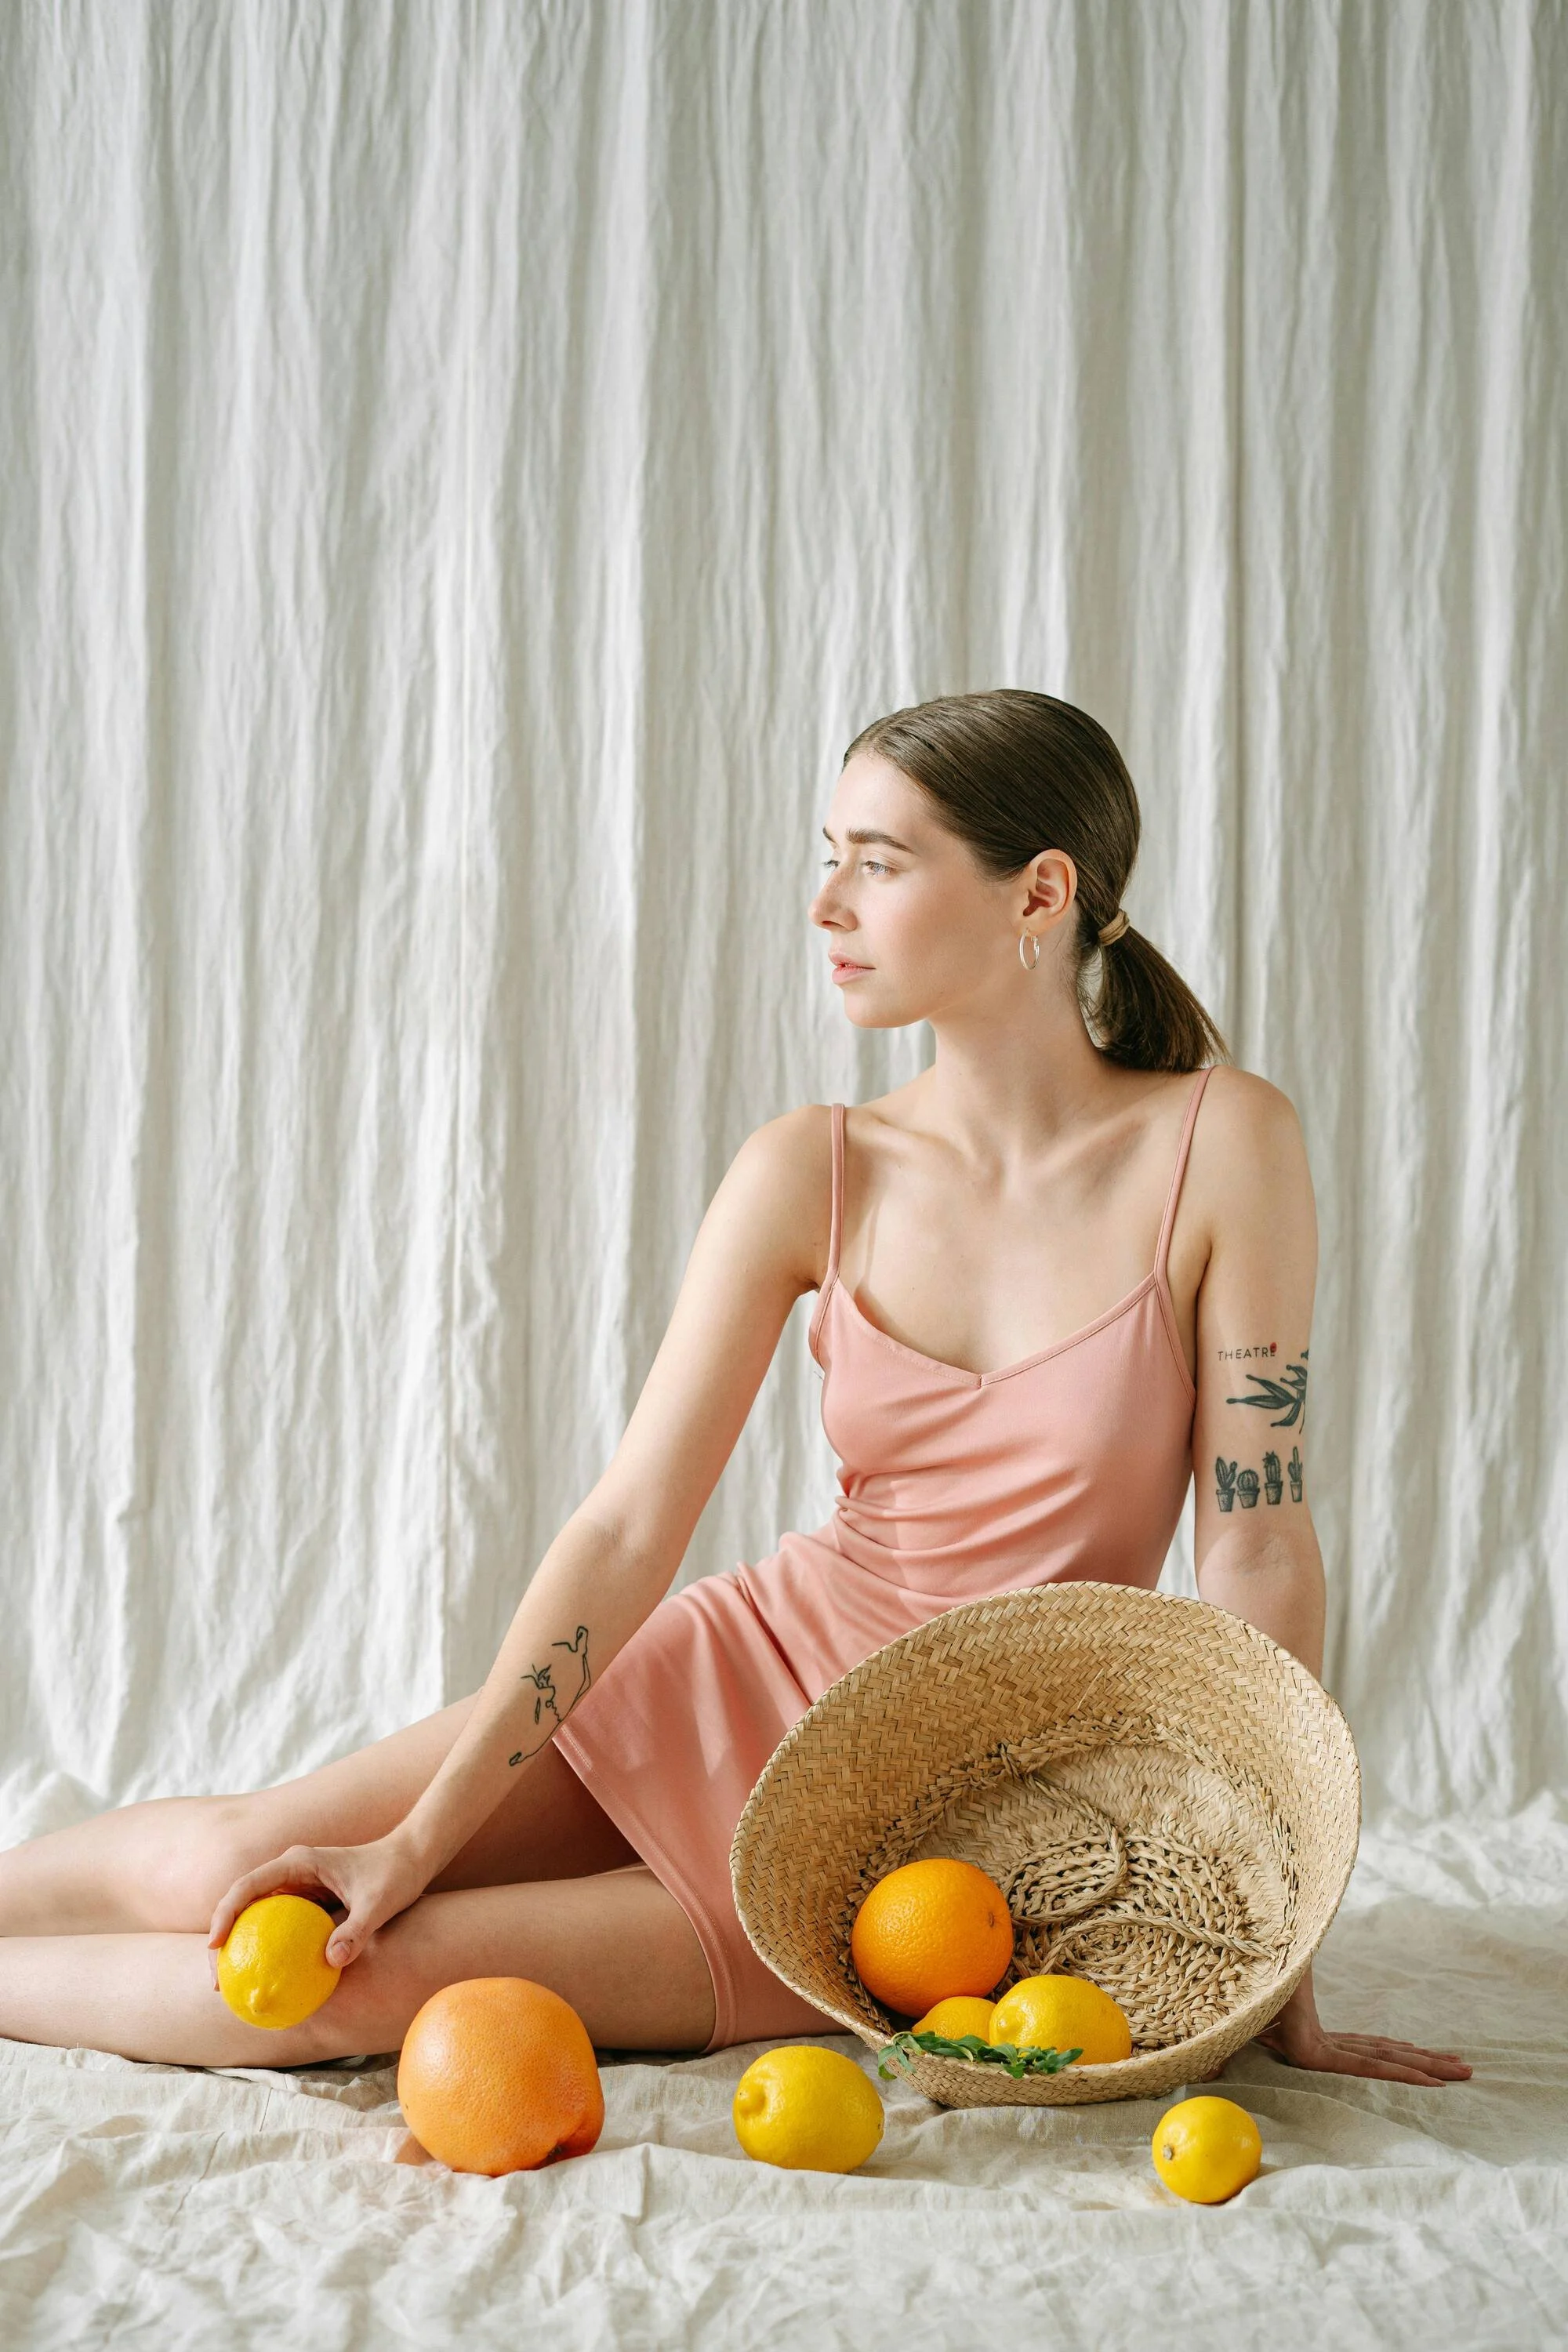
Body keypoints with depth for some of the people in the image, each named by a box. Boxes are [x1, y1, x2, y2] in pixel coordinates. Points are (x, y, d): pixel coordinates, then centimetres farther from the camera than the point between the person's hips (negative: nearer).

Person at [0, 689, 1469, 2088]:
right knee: (236, 1866, -11)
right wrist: (419, 1838, -15)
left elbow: (1257, 1550, -13)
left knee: (369, 1985, -16)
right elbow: (629, 1522, -8)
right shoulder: (812, 1174, -6)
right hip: (747, 1677, 3)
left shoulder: (1220, 1144, -15)